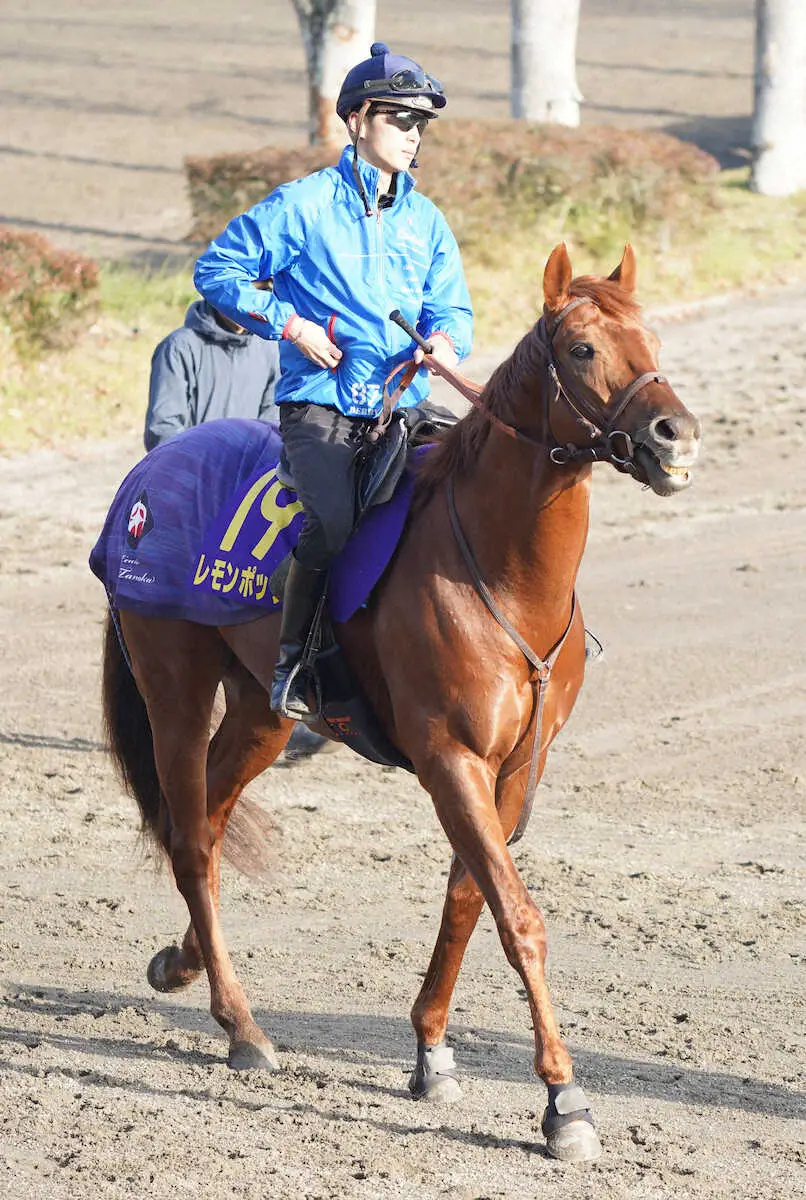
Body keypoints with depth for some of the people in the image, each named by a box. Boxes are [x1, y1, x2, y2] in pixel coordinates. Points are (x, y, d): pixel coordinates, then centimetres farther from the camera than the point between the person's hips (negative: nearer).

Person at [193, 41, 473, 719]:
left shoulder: (428, 223, 16)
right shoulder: (304, 206, 2)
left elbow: (452, 312, 17)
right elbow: (217, 268, 4)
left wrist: (443, 341, -8)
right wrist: (289, 323, -7)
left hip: (402, 406, 5)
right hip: (319, 406, -5)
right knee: (331, 526, -27)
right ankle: (292, 663, -10)